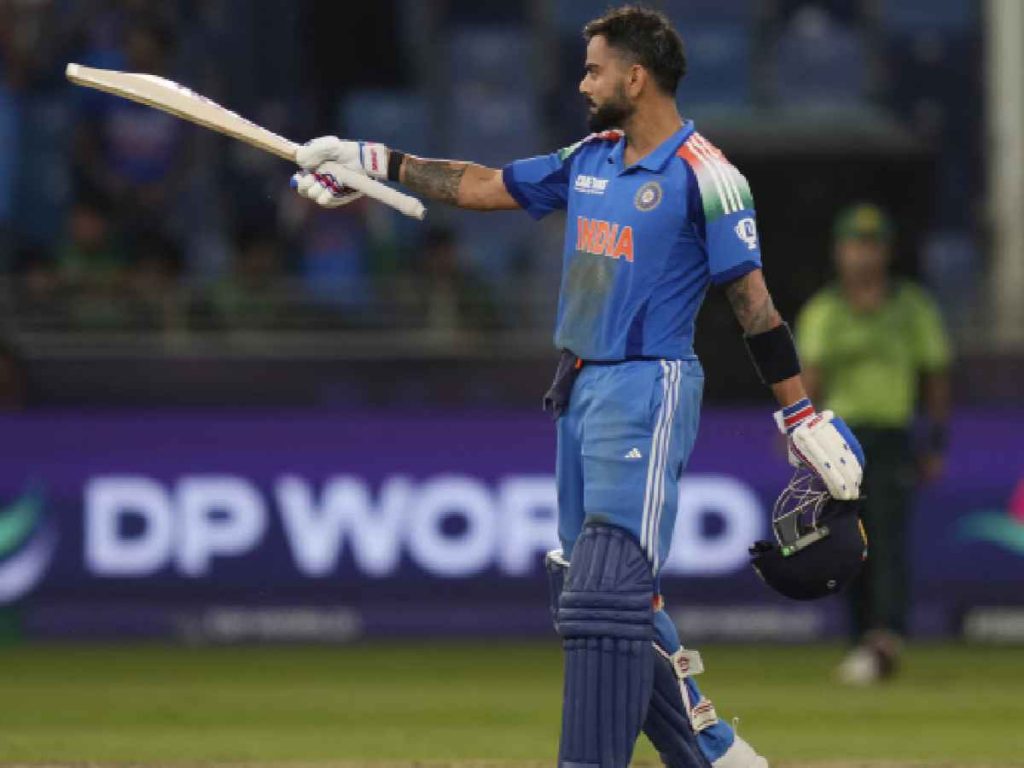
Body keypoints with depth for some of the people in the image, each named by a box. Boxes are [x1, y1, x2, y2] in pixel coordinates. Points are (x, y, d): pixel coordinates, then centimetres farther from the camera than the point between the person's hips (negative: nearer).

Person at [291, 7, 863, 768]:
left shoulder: (705, 176, -11)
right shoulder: (589, 160, 11)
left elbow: (752, 300, -11)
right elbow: (484, 186, 19)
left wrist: (806, 418, -12)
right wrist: (372, 163, 16)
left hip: (646, 392, -9)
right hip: (580, 391, 9)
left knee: (607, 593, -17)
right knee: (593, 596, 11)